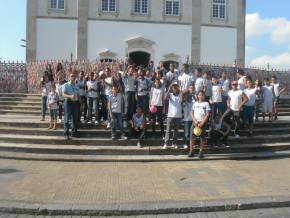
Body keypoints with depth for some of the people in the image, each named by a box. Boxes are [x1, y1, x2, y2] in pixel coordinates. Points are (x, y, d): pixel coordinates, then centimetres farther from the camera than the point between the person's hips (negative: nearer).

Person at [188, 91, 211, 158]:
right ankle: (191, 151, 3)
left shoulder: (206, 103, 4)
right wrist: (195, 121, -6)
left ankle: (201, 152, 11)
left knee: (202, 137, 0)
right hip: (195, 122, 2)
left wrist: (202, 123, -11)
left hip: (203, 123, -2)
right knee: (192, 137, -5)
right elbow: (192, 113, 9)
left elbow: (207, 114, -3)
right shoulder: (195, 103, 12)